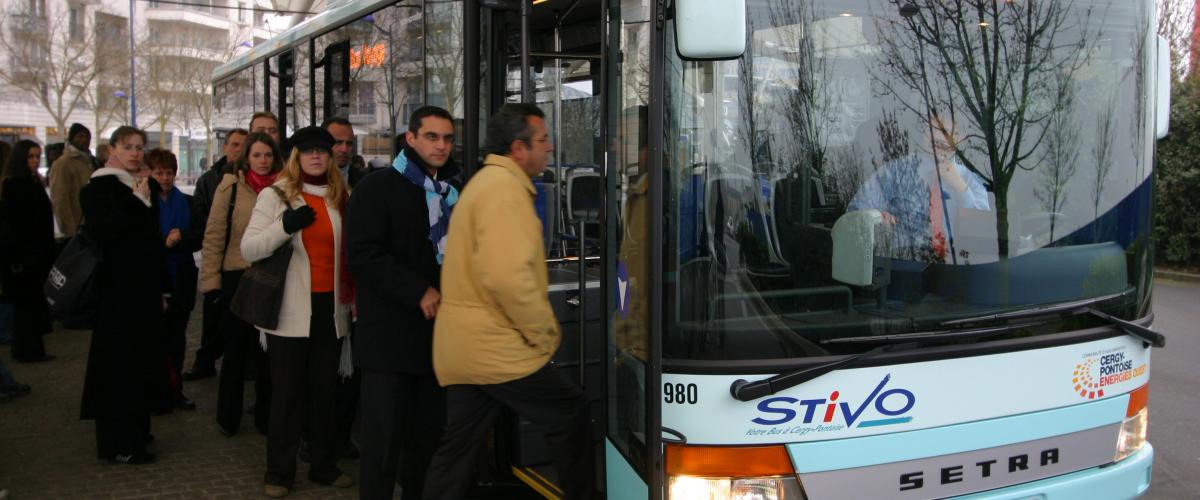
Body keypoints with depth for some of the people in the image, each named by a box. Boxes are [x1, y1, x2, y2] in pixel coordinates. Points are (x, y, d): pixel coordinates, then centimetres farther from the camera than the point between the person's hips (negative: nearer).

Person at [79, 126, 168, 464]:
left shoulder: (145, 187, 15)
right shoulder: (98, 188, -5)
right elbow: (100, 231, -21)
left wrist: (162, 289, 19)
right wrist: (138, 203, -23)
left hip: (146, 287, 7)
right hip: (117, 289, -7)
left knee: (144, 361, 11)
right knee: (119, 363, -4)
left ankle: (135, 430, 23)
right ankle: (118, 444, 2)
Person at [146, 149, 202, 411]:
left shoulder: (186, 203, 10)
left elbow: (200, 237, 4)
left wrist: (181, 238, -14)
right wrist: (164, 242, -20)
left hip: (181, 280, 4)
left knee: (177, 335, 10)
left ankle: (175, 390, 18)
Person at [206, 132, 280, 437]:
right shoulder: (230, 186, -2)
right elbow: (214, 235, -3)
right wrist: (210, 278, -7)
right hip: (237, 277, -2)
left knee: (267, 352, 9)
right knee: (236, 350, 9)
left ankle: (265, 417, 21)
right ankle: (228, 419, 23)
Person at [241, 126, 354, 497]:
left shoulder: (342, 198, 9)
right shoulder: (275, 196, -2)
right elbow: (248, 249, -9)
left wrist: (353, 298, 9)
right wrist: (285, 226, -25)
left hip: (331, 308, 4)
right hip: (291, 311, -3)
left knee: (325, 390, 12)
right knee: (286, 392, 3)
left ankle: (324, 466, 24)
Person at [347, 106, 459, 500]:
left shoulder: (456, 193, 15)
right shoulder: (378, 188, -4)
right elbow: (363, 254, -15)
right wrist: (418, 293, -19)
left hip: (438, 333, 6)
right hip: (391, 335, -6)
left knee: (428, 437, 11)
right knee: (383, 439, -2)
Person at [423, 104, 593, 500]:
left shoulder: (486, 181, 18)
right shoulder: (505, 187, -15)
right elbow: (507, 276, -26)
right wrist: (545, 332, -13)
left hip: (461, 347, 10)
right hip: (496, 349, -10)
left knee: (458, 445, 13)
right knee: (572, 415, 4)